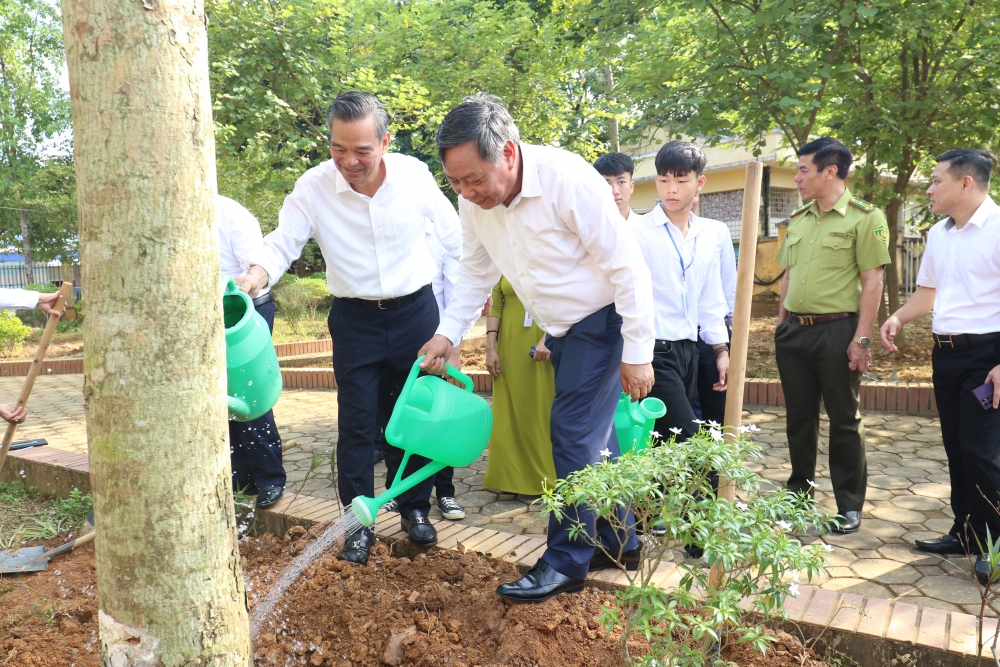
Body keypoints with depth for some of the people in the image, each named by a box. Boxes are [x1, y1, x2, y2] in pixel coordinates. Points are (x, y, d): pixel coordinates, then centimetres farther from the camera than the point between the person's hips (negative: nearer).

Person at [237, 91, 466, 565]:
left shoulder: (413, 174, -9)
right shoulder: (314, 187, -13)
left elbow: (452, 234, 5)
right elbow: (281, 244, -8)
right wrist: (255, 275, -29)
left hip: (416, 312, 1)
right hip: (354, 320, -1)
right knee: (358, 425, 2)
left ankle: (415, 510, 29)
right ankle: (359, 522, 19)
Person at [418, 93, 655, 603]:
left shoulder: (568, 180, -28)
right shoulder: (473, 201, -8)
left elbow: (627, 266, -24)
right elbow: (476, 271, 7)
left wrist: (637, 352, -22)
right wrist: (447, 332, -4)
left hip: (602, 320, -7)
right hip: (559, 329, 7)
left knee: (574, 432, -9)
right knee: (593, 436, 14)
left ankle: (567, 561, 4)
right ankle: (617, 543, 29)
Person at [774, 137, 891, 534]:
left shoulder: (864, 217, -6)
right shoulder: (798, 219, 13)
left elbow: (872, 282, -10)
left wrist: (861, 339, -15)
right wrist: (780, 325, 14)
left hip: (837, 330, -6)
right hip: (794, 332, 6)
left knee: (844, 420, 3)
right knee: (799, 417, 13)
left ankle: (849, 506, 16)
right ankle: (799, 494, 27)